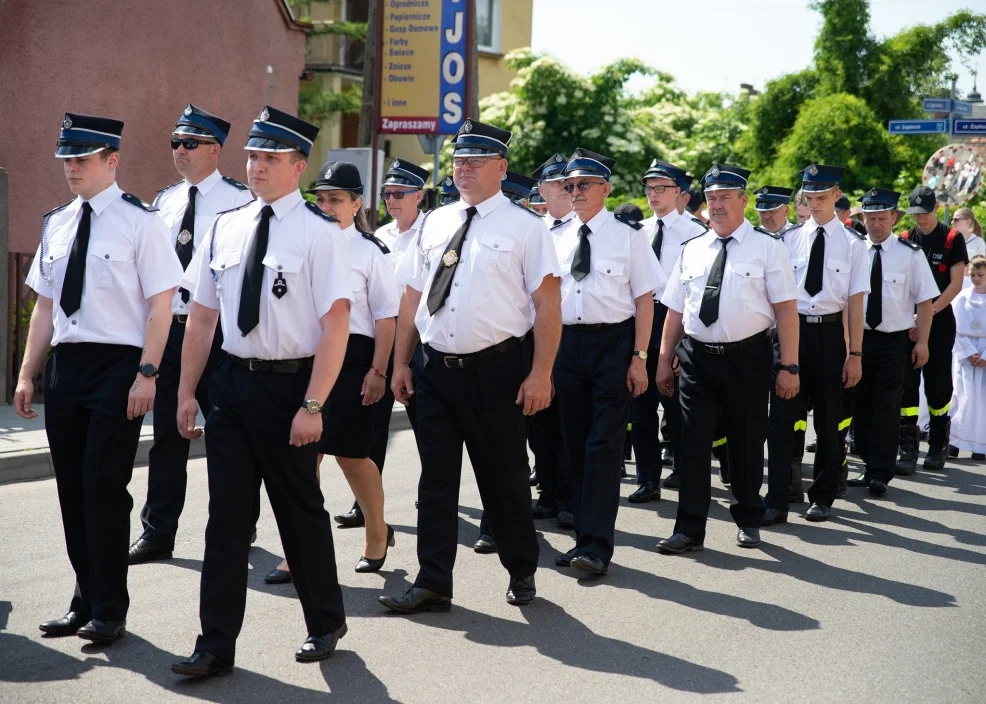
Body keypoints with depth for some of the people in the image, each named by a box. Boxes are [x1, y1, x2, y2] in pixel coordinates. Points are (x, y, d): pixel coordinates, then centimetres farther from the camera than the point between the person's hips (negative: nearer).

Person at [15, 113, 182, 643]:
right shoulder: (57, 224, 12)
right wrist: (27, 375, 12)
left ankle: (109, 612, 8)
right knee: (72, 489, 10)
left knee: (104, 488, -5)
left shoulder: (140, 221, -7)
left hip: (117, 366, -6)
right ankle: (86, 602, 23)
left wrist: (146, 374, -15)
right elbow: (45, 306, 16)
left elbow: (161, 305, -9)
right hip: (65, 363, 6)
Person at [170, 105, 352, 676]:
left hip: (290, 385, -4)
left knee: (301, 509, 10)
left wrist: (312, 406, -20)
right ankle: (217, 645, 11)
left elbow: (336, 323, -15)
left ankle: (326, 624, 30)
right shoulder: (226, 227, 7)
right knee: (227, 515, 5)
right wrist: (187, 392, 9)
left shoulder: (319, 231, -10)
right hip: (232, 381, 5)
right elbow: (203, 315, 12)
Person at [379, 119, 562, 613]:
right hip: (436, 369, 4)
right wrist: (400, 363, 9)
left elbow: (548, 304, -8)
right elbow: (413, 297, 14)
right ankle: (433, 584, 12)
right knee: (436, 479, 6)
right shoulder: (434, 223, 11)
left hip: (495, 370, -4)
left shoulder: (523, 227, -4)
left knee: (504, 477, 7)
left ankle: (521, 573, 26)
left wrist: (540, 374, -15)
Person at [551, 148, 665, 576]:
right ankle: (584, 537, 19)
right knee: (575, 445, 9)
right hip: (566, 344, 5)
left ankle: (597, 545, -8)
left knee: (604, 445, -9)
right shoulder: (558, 239, 11)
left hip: (613, 342, -5)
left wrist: (639, 357, -11)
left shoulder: (628, 235, -2)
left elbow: (644, 299, -4)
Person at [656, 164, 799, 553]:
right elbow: (675, 310, 12)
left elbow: (785, 308, -7)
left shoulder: (766, 246, -2)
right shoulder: (692, 250, 9)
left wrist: (789, 366, -13)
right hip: (697, 357, 2)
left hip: (747, 358, -2)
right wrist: (665, 360, 8)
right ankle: (690, 529, 3)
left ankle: (748, 521, 28)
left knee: (747, 443, 11)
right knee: (693, 444, -2)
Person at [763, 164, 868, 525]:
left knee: (829, 419, 10)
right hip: (792, 329, 1)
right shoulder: (791, 239, 3)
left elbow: (855, 302, -3)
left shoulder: (851, 244, -1)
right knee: (781, 417, -4)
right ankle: (776, 501, 0)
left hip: (829, 333, -1)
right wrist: (776, 339, -1)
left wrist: (855, 354, -5)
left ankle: (822, 497, 24)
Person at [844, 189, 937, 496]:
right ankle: (869, 467, 20)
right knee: (861, 405, 8)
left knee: (886, 407, -5)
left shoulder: (910, 253, -5)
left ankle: (881, 473, -1)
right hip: (858, 338, 3)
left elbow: (924, 300, -3)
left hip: (893, 341, -3)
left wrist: (922, 342, -6)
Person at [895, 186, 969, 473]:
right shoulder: (904, 240, 6)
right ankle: (908, 450, -6)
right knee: (907, 384, -6)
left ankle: (938, 446, 18)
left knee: (938, 385, 3)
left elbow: (956, 284, -5)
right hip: (908, 325, 2)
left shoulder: (952, 239, 0)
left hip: (940, 322, -1)